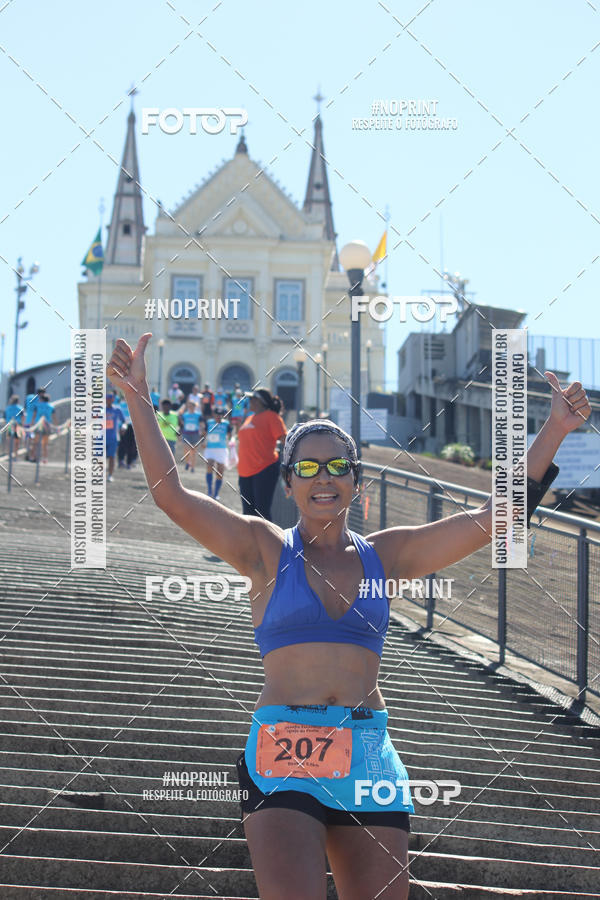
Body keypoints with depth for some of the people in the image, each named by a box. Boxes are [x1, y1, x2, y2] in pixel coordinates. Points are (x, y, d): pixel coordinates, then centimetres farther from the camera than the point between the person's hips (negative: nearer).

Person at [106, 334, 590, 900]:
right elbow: (170, 495, -2)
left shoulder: (384, 554, 13)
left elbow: (499, 514, 11)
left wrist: (553, 430, 7)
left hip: (368, 754, 3)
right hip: (285, 751, -3)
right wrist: (138, 400, -9)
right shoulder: (266, 550, 6)